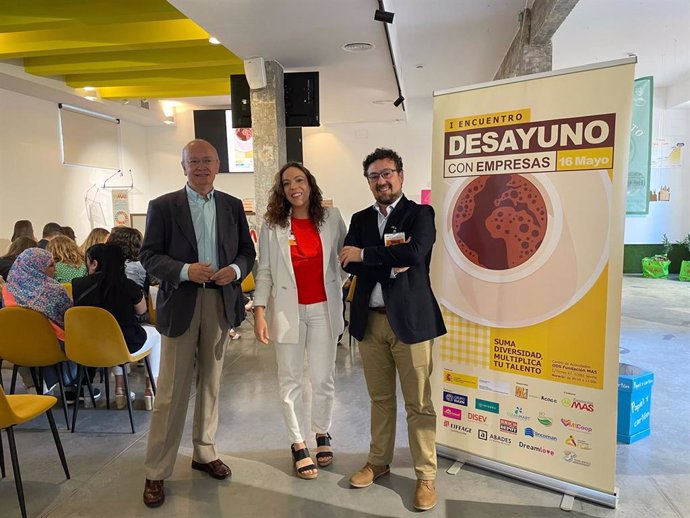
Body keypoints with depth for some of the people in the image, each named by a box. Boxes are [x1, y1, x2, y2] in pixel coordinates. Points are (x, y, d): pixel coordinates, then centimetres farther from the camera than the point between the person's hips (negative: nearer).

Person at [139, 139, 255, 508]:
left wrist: (235, 269, -11)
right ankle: (156, 473, 15)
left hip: (220, 302, 3)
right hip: (181, 304, -3)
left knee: (211, 383, 15)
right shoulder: (163, 206, 0)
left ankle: (205, 453, 32)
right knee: (171, 391, 1)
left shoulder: (233, 206, 8)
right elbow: (148, 256, -4)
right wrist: (185, 271, -20)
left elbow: (247, 251, 11)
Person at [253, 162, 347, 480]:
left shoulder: (331, 218, 2)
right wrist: (259, 312, -8)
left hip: (324, 309, 1)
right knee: (290, 380, 8)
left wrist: (337, 284, 2)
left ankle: (322, 433, 32)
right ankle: (297, 444, 24)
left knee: (323, 379, 9)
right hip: (287, 311, 0)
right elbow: (264, 272, -2)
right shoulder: (272, 226, 0)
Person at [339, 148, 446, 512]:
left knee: (418, 403, 4)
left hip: (410, 319, -4)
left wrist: (365, 254, -13)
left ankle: (425, 476, 18)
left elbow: (414, 252, -21)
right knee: (380, 398, 17)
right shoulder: (360, 219, 11)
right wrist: (390, 262, -15)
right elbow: (348, 263, -2)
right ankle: (378, 461, 34)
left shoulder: (420, 214, -2)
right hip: (369, 320, 4)